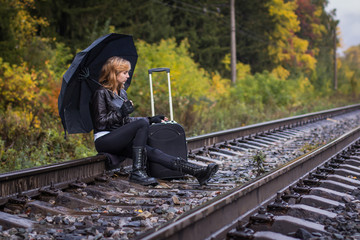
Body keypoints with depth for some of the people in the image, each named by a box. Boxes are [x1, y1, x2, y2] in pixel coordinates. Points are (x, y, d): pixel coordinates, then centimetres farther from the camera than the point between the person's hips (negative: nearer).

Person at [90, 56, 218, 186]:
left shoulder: (121, 92, 19)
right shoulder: (101, 93, -5)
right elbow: (100, 123, -11)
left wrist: (150, 119, 15)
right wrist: (121, 113, -19)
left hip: (118, 141, 7)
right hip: (104, 140, -7)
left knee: (151, 152, -19)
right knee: (142, 124, -27)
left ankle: (198, 171, -36)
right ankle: (137, 172, -31)